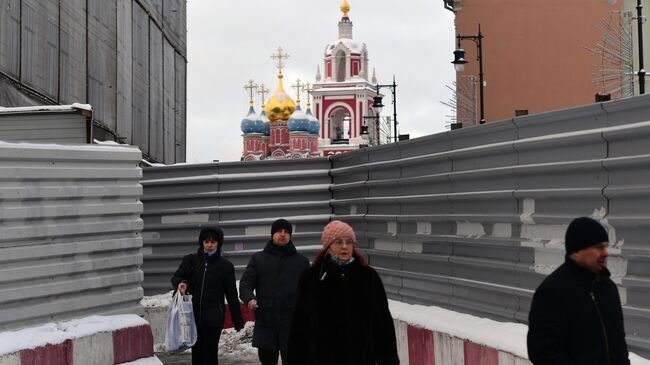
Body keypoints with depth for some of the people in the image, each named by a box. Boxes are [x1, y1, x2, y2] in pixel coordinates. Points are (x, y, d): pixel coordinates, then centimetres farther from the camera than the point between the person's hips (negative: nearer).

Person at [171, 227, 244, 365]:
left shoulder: (225, 266, 1)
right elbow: (176, 277, 8)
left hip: (213, 318, -2)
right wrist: (180, 283, -18)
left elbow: (232, 295, 4)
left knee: (210, 354, -7)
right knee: (196, 354, 7)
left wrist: (238, 321, 4)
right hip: (193, 316, 3)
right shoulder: (190, 260, 5)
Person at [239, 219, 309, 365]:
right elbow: (245, 283, 4)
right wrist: (249, 298, -17)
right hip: (265, 322, 1)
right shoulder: (258, 259, 11)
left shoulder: (302, 261, 12)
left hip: (292, 325, -1)